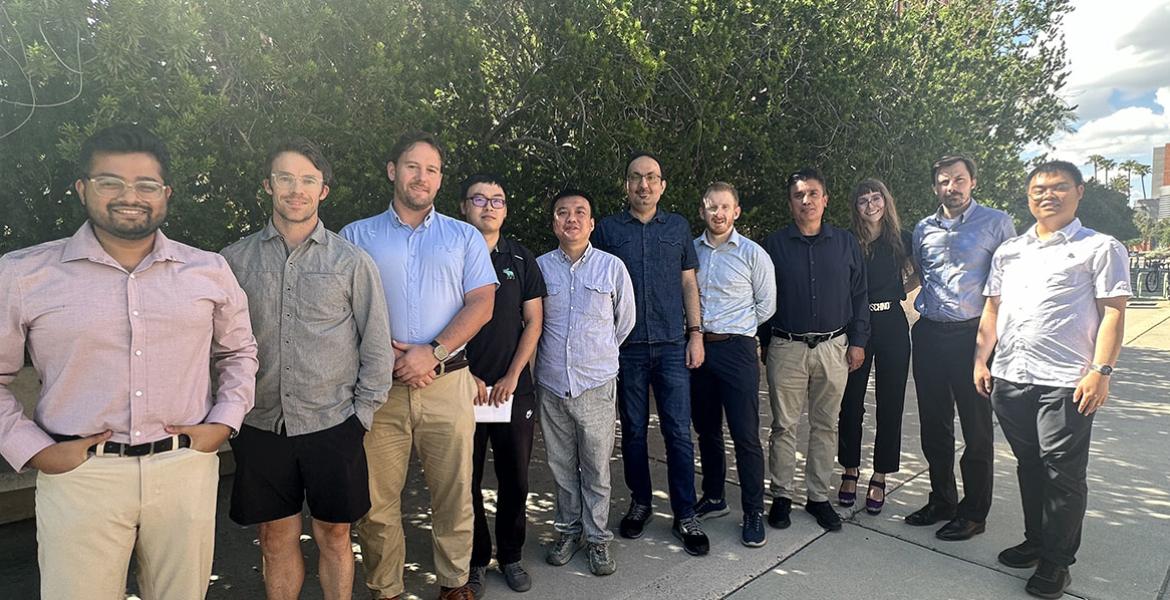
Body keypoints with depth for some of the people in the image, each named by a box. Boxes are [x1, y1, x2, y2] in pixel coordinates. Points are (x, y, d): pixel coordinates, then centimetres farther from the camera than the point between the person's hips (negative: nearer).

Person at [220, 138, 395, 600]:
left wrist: (363, 414, -2)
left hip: (333, 425, -1)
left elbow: (377, 347, 0)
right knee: (276, 539, 14)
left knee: (333, 535, 12)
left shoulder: (353, 261, -2)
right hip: (261, 425, 2)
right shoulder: (236, 259, 4)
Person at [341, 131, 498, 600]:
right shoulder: (356, 236, 11)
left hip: (448, 384, 0)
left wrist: (433, 353, -11)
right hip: (378, 385, 0)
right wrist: (389, 357, -11)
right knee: (377, 499, 6)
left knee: (453, 492, 6)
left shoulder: (464, 237, 11)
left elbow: (481, 303, 1)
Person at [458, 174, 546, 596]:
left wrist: (512, 377, -5)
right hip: (462, 387, -1)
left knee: (515, 477, 9)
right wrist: (465, 374, -8)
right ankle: (475, 559, 25)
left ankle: (510, 555, 27)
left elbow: (533, 322, 4)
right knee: (467, 479, 7)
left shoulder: (521, 259, 6)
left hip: (514, 388, 2)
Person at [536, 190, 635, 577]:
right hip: (551, 384, 2)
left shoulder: (612, 267, -1)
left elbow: (625, 322, 9)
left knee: (597, 468, 7)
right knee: (562, 465, 13)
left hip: (596, 385, -1)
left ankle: (597, 537, 23)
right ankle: (568, 528, 31)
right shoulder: (540, 267, 2)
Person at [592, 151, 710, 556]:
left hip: (672, 345, 1)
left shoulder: (678, 227, 9)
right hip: (626, 347, 0)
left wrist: (695, 333, 3)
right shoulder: (607, 229, 5)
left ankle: (685, 517, 13)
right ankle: (640, 503, 26)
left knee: (679, 432, 1)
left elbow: (689, 283, 10)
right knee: (633, 430, 9)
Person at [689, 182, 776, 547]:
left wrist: (735, 328, 4)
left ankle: (754, 512, 12)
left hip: (737, 350, -4)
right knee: (706, 429, 15)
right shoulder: (689, 251, 6)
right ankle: (713, 498, 32)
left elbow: (766, 305, 3)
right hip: (698, 348, 4)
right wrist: (697, 328, 5)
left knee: (745, 434, -3)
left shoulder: (753, 254, -3)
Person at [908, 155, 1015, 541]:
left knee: (977, 428, 4)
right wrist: (927, 305, 14)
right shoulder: (924, 229, 11)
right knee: (934, 425, 12)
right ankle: (941, 501, 27)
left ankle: (974, 513, 17)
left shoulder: (995, 223, -1)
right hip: (929, 335, 5)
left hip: (973, 334, -4)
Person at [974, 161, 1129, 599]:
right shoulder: (1008, 251, 16)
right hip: (1009, 378, 5)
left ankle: (1056, 561, 17)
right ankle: (1036, 541, 32)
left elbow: (1113, 314, -5)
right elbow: (992, 308, 17)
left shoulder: (1100, 248, 1)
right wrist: (981, 359, 10)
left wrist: (1100, 370, -14)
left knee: (1062, 472, 2)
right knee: (1029, 466, 16)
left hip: (1065, 381, -5)